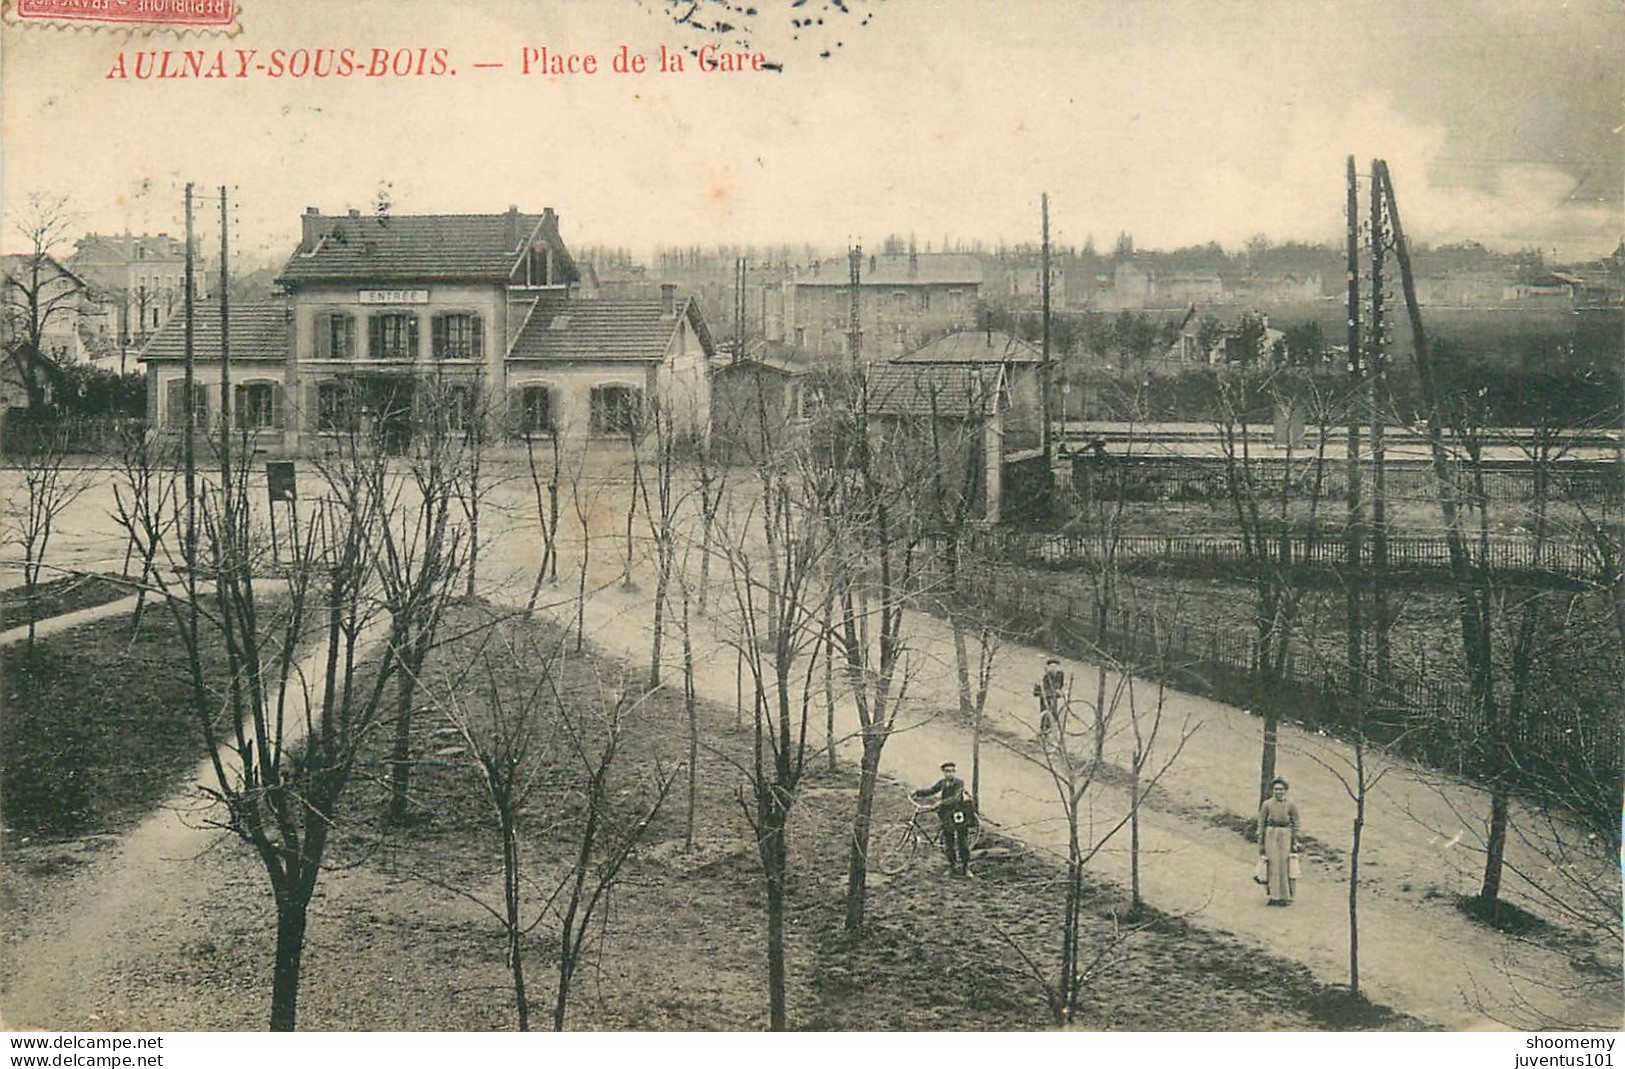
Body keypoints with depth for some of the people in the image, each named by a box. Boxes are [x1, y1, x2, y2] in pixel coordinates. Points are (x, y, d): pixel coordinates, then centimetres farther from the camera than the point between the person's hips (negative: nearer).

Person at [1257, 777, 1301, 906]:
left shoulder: (1290, 806, 1)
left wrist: (1295, 842, 0)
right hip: (1271, 836, 0)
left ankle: (1285, 896, 7)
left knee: (1285, 865, -1)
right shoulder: (1267, 804, 1)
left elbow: (1295, 824, 5)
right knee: (1273, 865, -1)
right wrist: (1260, 842, 3)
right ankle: (1274, 896, 5)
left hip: (1285, 836, 0)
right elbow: (1261, 824, 6)